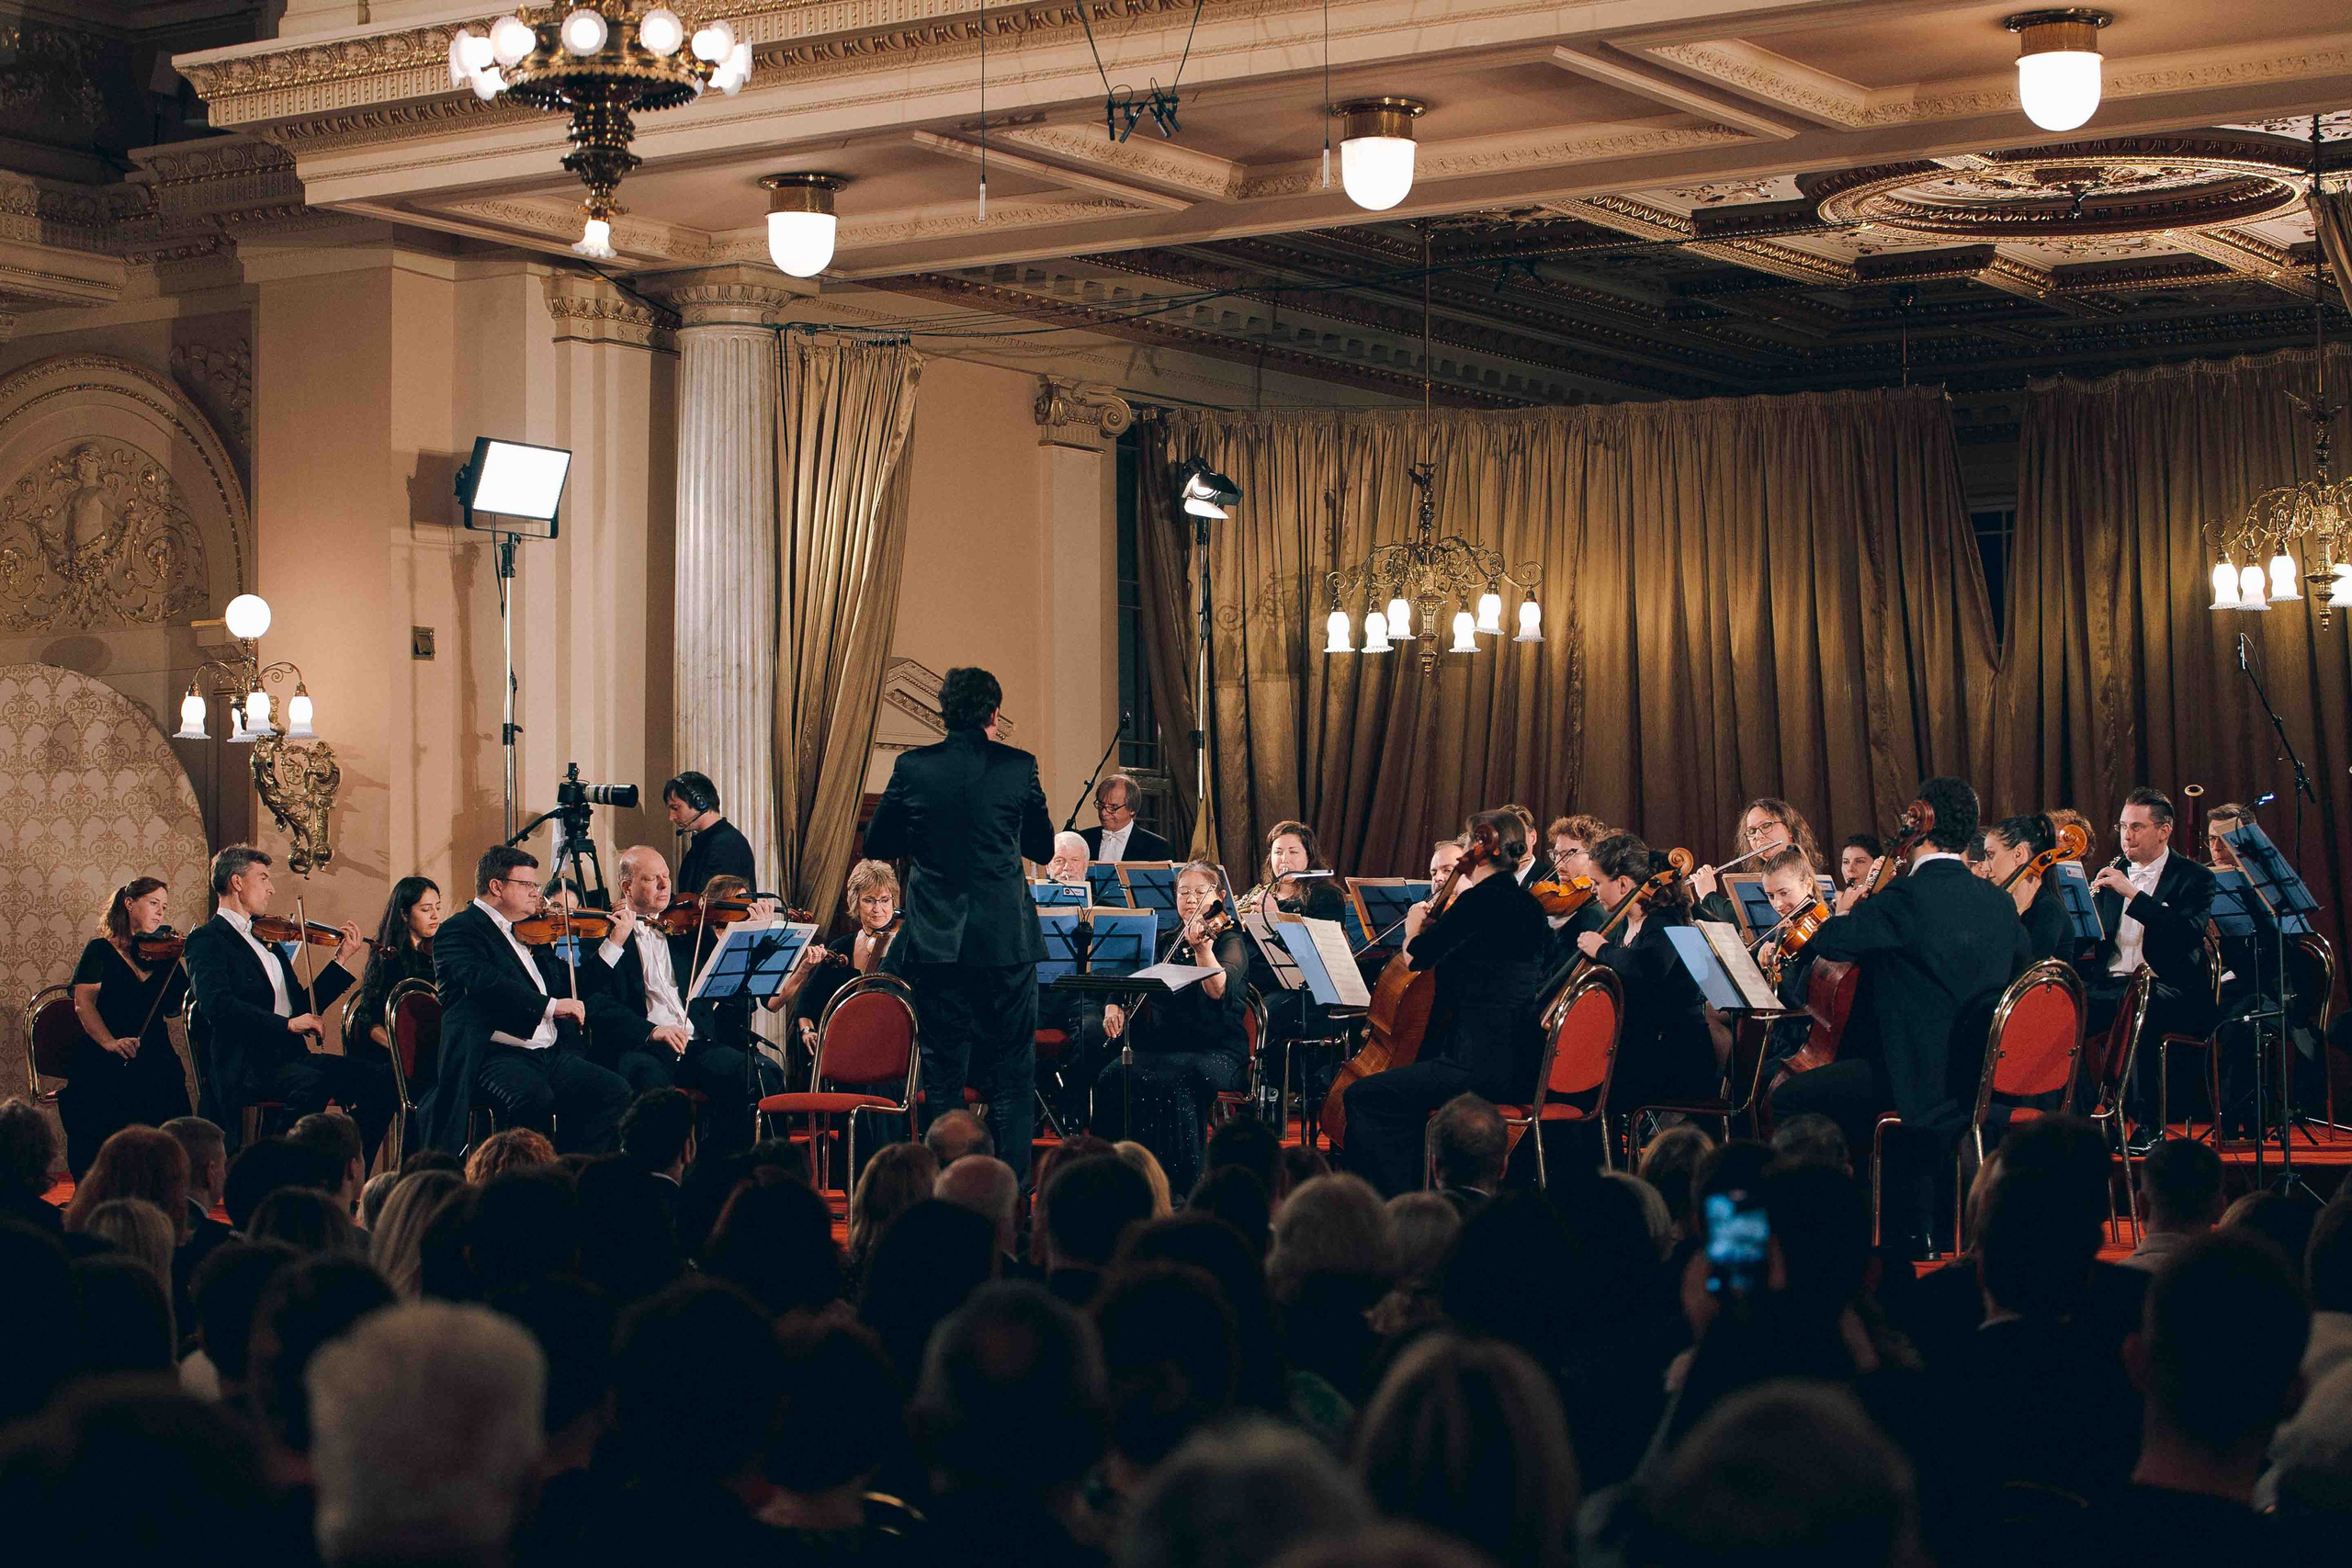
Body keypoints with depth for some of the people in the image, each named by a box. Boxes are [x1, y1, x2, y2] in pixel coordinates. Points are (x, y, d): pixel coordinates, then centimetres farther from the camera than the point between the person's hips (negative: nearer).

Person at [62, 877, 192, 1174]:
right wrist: (108, 1040, -22)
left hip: (155, 1062, 3)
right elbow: (84, 1003, -5)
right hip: (106, 1064, -2)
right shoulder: (101, 950, 7)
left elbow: (177, 1005, 5)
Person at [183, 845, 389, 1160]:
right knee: (312, 1083, -37)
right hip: (243, 1066, -8)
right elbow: (216, 1005, -20)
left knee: (380, 1076, -11)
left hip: (290, 1057, 8)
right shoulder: (208, 940, -1)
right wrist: (287, 1024, -25)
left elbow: (304, 1007, 23)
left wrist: (341, 961, 18)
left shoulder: (265, 940, 25)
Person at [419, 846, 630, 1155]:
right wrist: (550, 1005, -23)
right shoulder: (459, 930, -1)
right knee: (535, 1099, -37)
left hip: (552, 1054, 8)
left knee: (616, 1091, -12)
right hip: (496, 1057, -8)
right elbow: (483, 981, -21)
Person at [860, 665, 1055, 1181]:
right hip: (1006, 941, -1)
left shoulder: (913, 767, -3)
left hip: (937, 941, 1)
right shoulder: (1018, 767, -5)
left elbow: (878, 844, 7)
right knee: (1010, 1075, 7)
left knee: (942, 1077, 8)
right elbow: (1042, 847, 6)